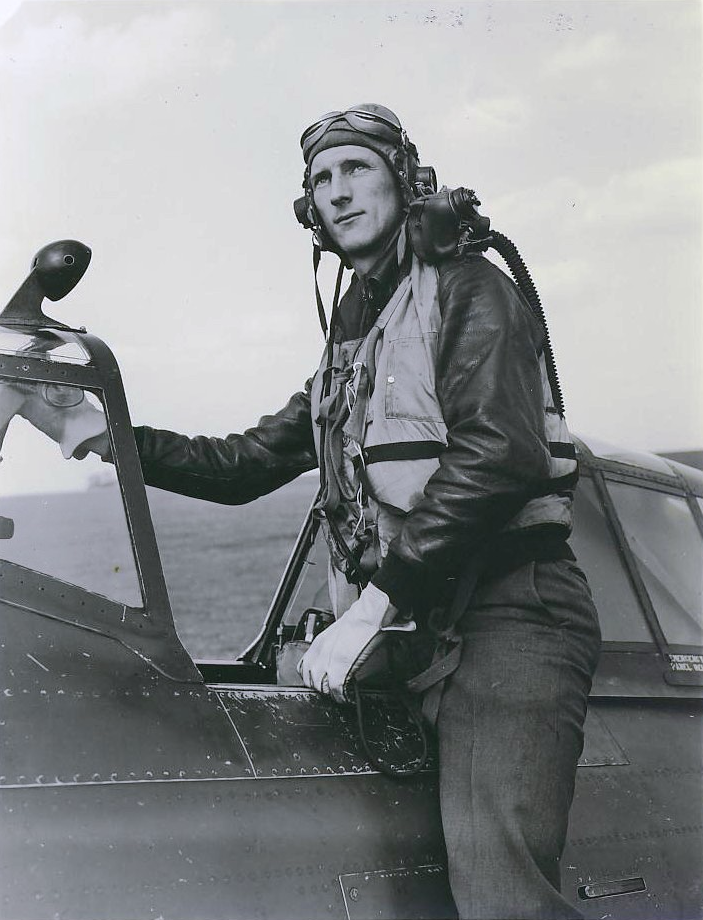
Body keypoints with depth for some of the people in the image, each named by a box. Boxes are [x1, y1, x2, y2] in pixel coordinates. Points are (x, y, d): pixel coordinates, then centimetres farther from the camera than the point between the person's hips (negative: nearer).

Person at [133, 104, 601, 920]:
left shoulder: (465, 288, 0)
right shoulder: (348, 346, 26)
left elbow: (500, 456, -16)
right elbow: (245, 465, 28)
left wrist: (372, 606, -19)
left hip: (506, 613, -8)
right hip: (416, 630, 8)